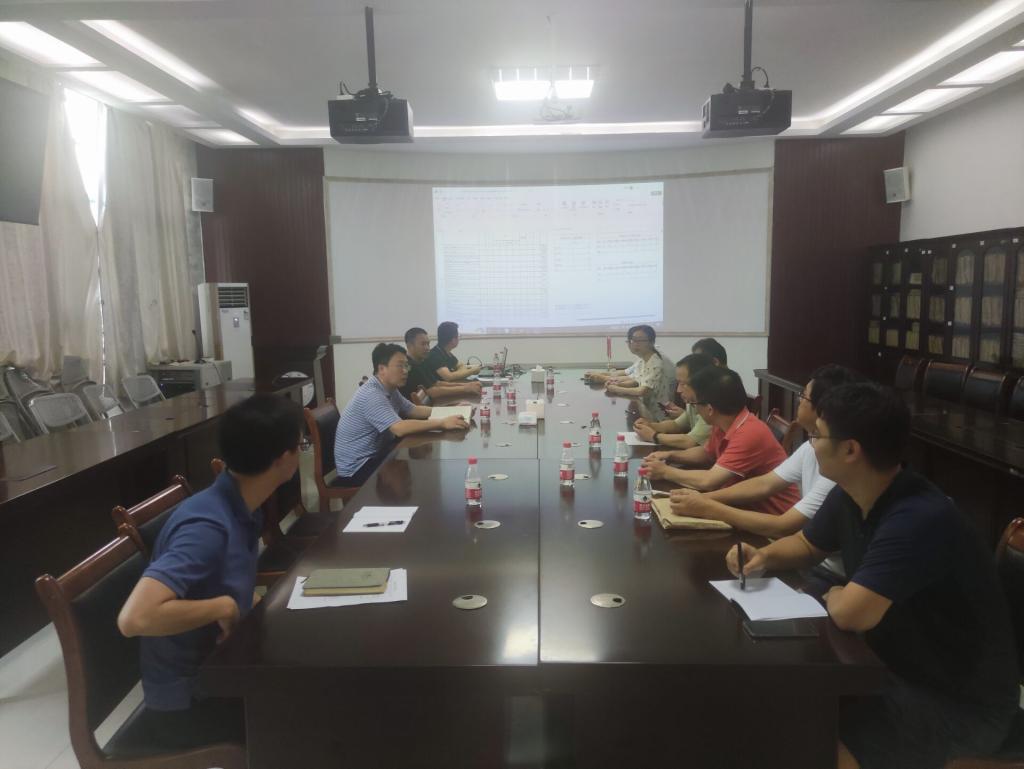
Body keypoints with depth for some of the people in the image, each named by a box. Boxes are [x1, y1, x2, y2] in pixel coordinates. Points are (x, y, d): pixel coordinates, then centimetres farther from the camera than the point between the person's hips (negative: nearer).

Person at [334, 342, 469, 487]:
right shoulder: (372, 395, -25)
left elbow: (413, 410, 13)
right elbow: (400, 428, -36)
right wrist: (442, 423, -34)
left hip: (375, 455, 10)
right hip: (357, 468, -9)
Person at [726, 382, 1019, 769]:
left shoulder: (918, 520, -32)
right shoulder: (847, 496, -4)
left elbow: (850, 613, -35)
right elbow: (806, 545, 15)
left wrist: (834, 595, -11)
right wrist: (765, 556, -6)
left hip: (962, 701, -8)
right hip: (898, 667, 8)